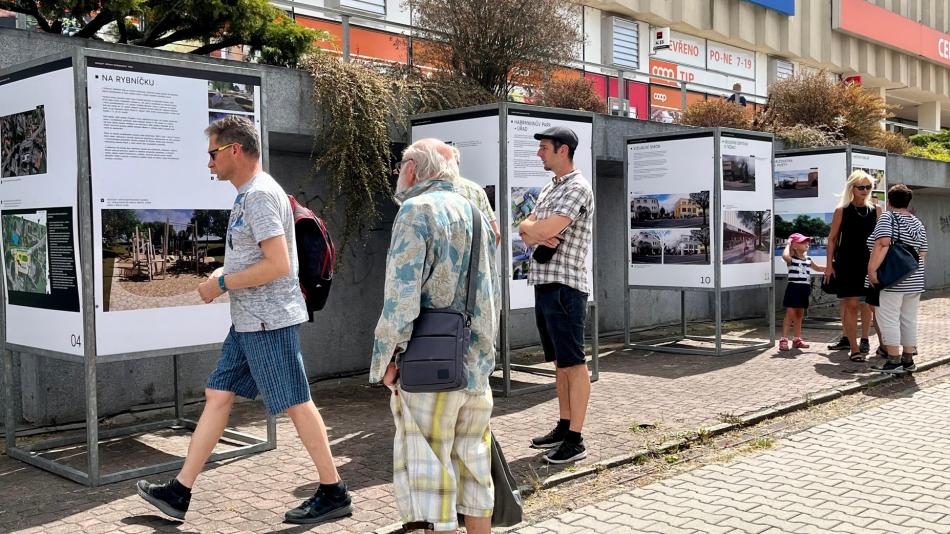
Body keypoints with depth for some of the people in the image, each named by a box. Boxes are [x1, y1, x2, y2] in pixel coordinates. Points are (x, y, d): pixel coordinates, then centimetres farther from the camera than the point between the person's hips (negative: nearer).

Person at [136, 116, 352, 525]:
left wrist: (221, 284, -15)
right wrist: (224, 271, 11)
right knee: (217, 396, 11)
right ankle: (179, 492, 18)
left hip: (269, 322, -10)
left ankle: (333, 494, 10)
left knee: (296, 404, -2)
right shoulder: (248, 194, 16)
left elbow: (278, 264, -24)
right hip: (248, 322, 10)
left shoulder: (260, 195, -16)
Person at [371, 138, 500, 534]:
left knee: (429, 467, 0)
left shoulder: (416, 210, -9)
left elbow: (402, 293, -16)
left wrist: (386, 356, -9)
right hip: (477, 361, 8)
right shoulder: (476, 214, 15)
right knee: (473, 459, 15)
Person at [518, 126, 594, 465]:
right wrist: (536, 234, -10)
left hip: (565, 287, -9)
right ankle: (564, 427, 25)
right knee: (559, 362, 15)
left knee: (574, 364, -5)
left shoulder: (577, 188, -10)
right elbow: (526, 231, 13)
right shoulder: (549, 189, 19)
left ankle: (575, 440, -2)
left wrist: (531, 227, 1)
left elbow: (544, 230, -21)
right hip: (544, 284, 9)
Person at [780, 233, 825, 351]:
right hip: (794, 287, -7)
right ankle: (784, 340, -11)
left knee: (800, 314, 13)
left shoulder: (808, 259, 13)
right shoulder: (791, 259, -8)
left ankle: (797, 340, 21)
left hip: (804, 288, 7)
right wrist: (788, 245, -15)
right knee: (790, 313, -11)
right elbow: (785, 255, -32)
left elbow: (817, 268, 30)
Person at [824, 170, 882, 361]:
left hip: (868, 262, 3)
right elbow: (832, 238, 2)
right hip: (846, 263, -3)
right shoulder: (841, 211, -1)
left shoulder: (876, 210, 6)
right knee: (850, 304, -6)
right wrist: (829, 264, -3)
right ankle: (853, 347, -3)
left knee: (867, 303, 9)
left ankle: (864, 340, 24)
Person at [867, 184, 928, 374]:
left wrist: (871, 269, -20)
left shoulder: (888, 218, -7)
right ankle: (908, 360, 16)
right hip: (914, 281, 7)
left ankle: (894, 361, -6)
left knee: (888, 318, -4)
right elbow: (922, 254, 15)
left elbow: (882, 244, -21)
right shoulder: (918, 224, 13)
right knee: (909, 319, 11)